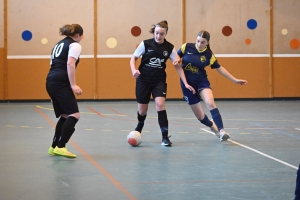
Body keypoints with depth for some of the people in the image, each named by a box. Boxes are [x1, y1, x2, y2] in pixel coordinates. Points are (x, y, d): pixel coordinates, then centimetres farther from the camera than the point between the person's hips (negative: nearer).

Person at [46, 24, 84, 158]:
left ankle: (54, 147, 19)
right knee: (74, 115, -13)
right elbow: (70, 64, -16)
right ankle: (60, 147, -22)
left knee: (65, 116, 18)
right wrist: (73, 85, -21)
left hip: (51, 82, 9)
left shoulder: (59, 44, 25)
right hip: (61, 83, -9)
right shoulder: (75, 45, -1)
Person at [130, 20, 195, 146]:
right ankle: (139, 126, 42)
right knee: (142, 110, 6)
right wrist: (134, 70, -21)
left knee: (160, 104, -20)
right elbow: (133, 58, 0)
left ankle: (165, 137, -15)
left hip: (159, 81, 0)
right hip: (143, 80, 0)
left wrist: (185, 83, -4)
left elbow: (177, 66, 1)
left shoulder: (169, 48, -3)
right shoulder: (145, 44, -7)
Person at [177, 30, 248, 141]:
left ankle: (221, 131, -30)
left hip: (202, 82, -1)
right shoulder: (186, 47, -7)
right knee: (200, 116, 4)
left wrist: (235, 80, 2)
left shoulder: (208, 55, -6)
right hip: (187, 84, 1)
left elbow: (219, 68, 2)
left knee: (210, 103, -30)